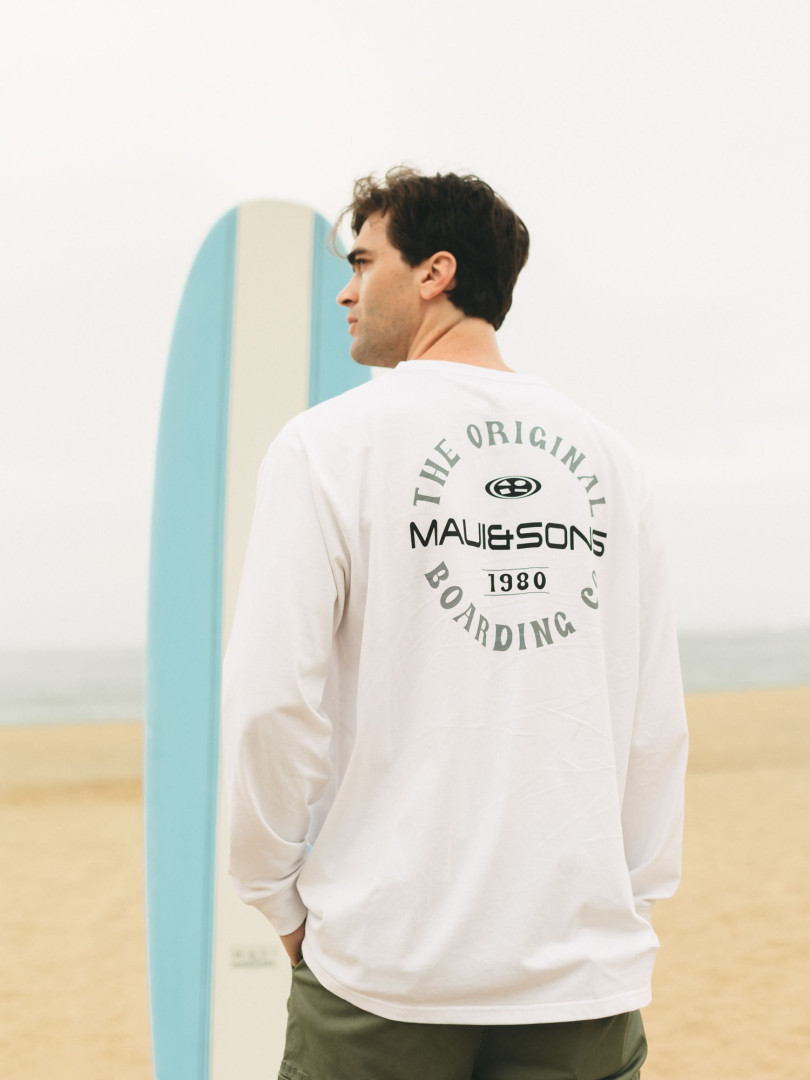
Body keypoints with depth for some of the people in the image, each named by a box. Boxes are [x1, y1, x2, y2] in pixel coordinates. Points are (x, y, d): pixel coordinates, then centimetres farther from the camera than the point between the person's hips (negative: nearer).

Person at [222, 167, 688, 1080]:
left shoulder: (331, 443, -5)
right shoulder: (606, 457, 6)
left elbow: (272, 700, -10)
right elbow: (657, 719, 7)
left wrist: (280, 898, 3)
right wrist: (633, 897, 16)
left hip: (390, 963, -3)